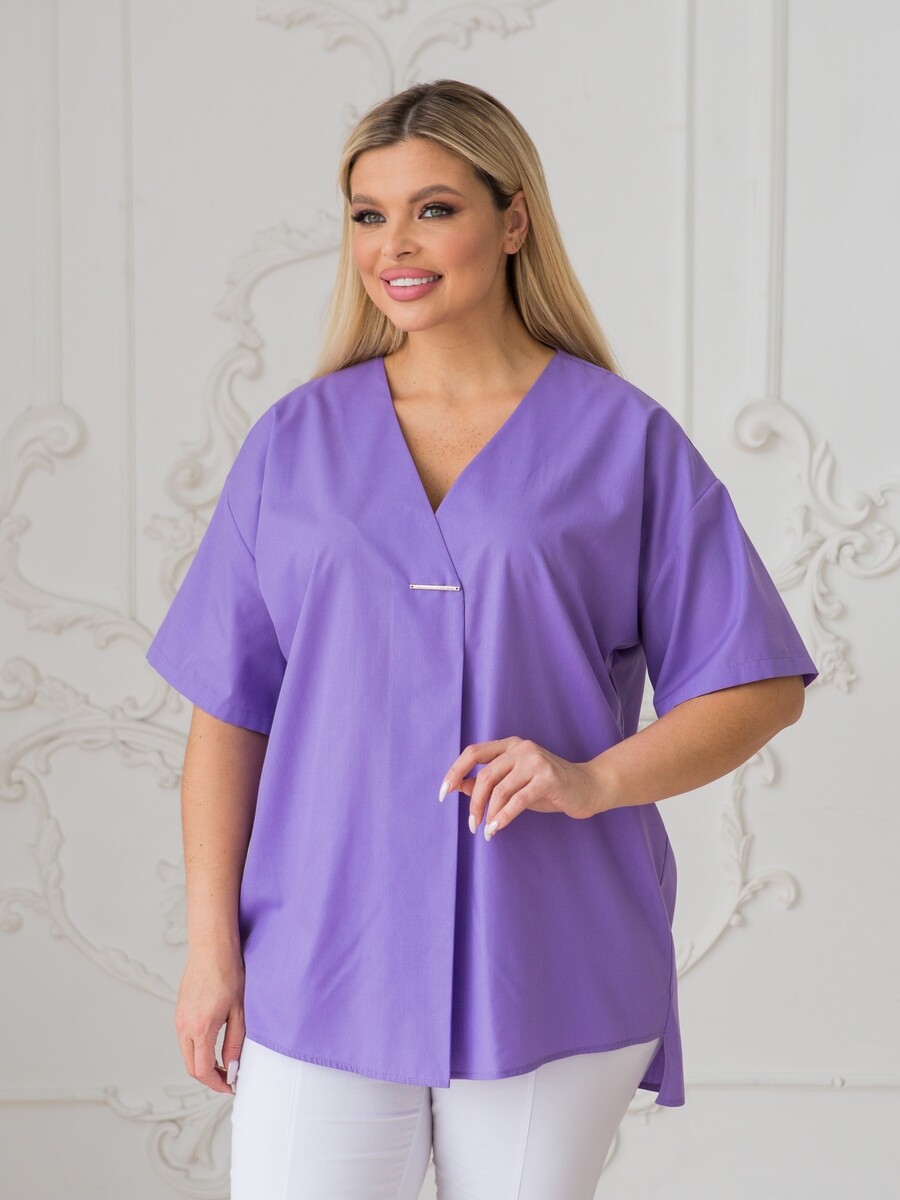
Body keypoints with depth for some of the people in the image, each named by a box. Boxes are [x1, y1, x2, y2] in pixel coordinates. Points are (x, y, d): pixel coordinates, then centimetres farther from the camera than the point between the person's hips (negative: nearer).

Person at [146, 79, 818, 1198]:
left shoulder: (625, 441, 1)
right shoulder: (295, 441, 7)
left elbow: (760, 685, 0)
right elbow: (229, 714, 7)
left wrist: (594, 779, -16)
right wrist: (211, 942, 1)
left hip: (551, 977, -1)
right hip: (326, 970, 1)